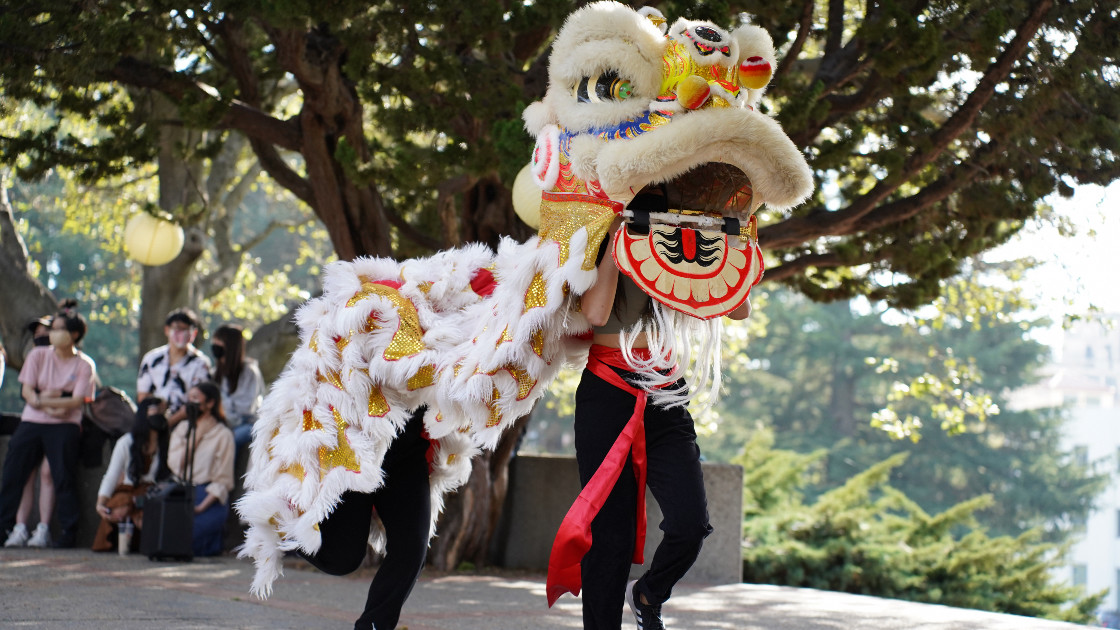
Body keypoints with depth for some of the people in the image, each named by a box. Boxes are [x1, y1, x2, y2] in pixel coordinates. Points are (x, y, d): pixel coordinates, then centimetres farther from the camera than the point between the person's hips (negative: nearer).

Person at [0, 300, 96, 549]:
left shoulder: (84, 365, 0)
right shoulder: (38, 355, 6)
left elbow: (76, 401, -9)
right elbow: (27, 392, -1)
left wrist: (42, 399, -18)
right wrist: (51, 406, -17)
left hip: (64, 427, -3)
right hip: (31, 422, 3)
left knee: (64, 477, -8)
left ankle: (69, 531, -2)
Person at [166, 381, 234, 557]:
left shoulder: (222, 435, -1)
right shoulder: (181, 429, 17)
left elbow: (223, 481, -5)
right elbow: (174, 464, 2)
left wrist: (201, 507, -16)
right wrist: (195, 436, -4)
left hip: (210, 498, -4)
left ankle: (214, 541, 5)